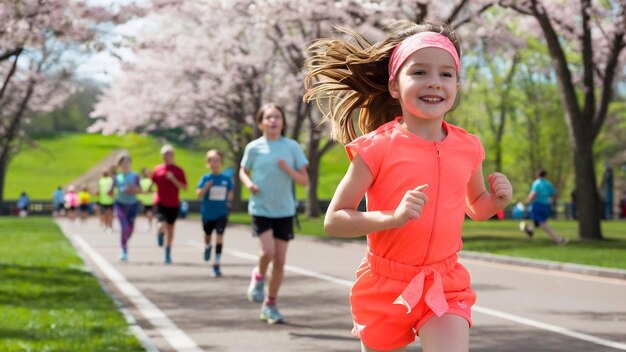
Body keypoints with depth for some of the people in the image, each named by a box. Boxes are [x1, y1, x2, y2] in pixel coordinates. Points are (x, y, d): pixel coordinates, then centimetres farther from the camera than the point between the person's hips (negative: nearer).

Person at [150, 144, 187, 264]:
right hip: (160, 203, -1)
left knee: (170, 228, 8)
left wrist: (173, 179, -17)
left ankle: (168, 254, 22)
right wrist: (150, 188, -1)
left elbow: (184, 187, -6)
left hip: (173, 204, 1)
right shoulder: (157, 169, 3)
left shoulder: (178, 171, 0)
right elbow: (152, 184, 16)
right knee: (162, 226, -21)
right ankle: (160, 233, 17)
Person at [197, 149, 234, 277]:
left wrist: (228, 201, -2)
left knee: (219, 237, -14)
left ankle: (216, 265, -9)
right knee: (207, 235, 21)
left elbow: (230, 192, 13)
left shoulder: (227, 179, -3)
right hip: (207, 214, 1)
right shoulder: (205, 179, -7)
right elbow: (199, 194, -15)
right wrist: (206, 187, -31)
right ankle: (207, 247, 58)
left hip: (221, 214, -1)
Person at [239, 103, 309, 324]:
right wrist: (248, 183, -8)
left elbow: (304, 180, 0)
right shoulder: (254, 148, -2)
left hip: (284, 210, 2)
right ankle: (259, 276, 14)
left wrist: (288, 169, -18)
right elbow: (243, 171, 13)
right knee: (268, 251, -20)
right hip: (260, 209, -1)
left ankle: (270, 305, 17)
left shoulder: (292, 147, -2)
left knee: (280, 260, 2)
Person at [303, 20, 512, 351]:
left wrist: (496, 200, -4)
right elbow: (333, 221, -13)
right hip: (385, 285, -2)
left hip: (445, 284, 2)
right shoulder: (377, 147, -13)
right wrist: (393, 217, -27)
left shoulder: (467, 147, 0)